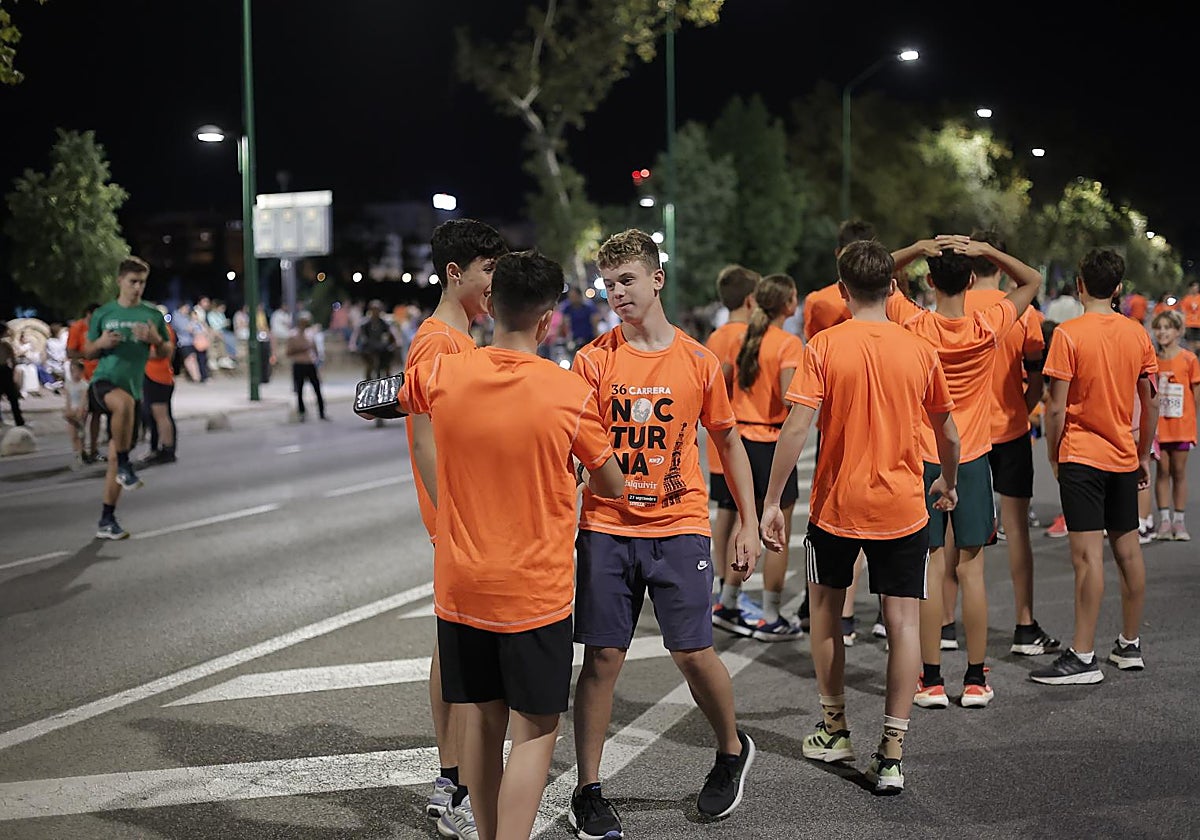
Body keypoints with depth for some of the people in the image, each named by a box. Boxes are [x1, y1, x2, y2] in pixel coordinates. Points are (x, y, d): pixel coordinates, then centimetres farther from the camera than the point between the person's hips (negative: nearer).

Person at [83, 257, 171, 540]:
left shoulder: (152, 315, 8)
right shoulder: (103, 314, 6)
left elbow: (167, 353, 13)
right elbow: (88, 352, 13)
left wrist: (156, 340, -9)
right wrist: (101, 343, -9)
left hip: (133, 387, 3)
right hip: (104, 382, -3)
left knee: (115, 456, 4)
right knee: (125, 402, -39)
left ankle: (107, 521, 14)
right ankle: (125, 467, -24)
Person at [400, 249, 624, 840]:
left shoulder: (440, 376, -5)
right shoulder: (570, 393, -13)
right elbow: (611, 487, 0)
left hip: (460, 586, 4)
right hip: (535, 591, -4)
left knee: (481, 723, 15)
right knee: (533, 731, 3)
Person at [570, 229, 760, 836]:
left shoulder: (699, 361, 1)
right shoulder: (593, 361, -1)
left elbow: (728, 444, 12)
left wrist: (748, 523, 8)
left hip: (679, 527, 0)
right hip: (606, 529, 0)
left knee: (693, 652, -3)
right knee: (601, 658, 1)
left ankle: (732, 751, 26)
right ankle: (587, 791, 14)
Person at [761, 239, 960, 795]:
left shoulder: (824, 347, -8)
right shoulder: (920, 351, 0)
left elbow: (796, 428, -14)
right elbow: (948, 432, 11)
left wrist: (772, 502, -8)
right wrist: (947, 482, 30)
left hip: (836, 504, -1)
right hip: (903, 508, 1)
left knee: (826, 607, 20)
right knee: (903, 621, 2)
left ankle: (835, 728, 30)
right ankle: (891, 753, -1)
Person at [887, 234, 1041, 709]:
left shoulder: (914, 325, -9)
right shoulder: (988, 327, -8)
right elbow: (1032, 280, 8)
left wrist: (918, 248, -7)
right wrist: (986, 251, -5)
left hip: (923, 460, 0)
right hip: (972, 460, 0)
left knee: (931, 567, 2)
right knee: (971, 568, 4)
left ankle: (931, 680, 4)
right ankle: (975, 679, 9)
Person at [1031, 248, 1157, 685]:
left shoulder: (1068, 334, -12)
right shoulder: (1137, 334, 4)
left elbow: (1056, 408, -14)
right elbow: (1151, 404, 9)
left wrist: (1053, 454, 0)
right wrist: (1144, 455, 19)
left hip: (1081, 457, -6)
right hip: (1123, 457, 6)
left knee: (1088, 555, -8)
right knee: (1128, 549, 13)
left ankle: (1083, 657, -7)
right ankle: (1130, 645, 23)